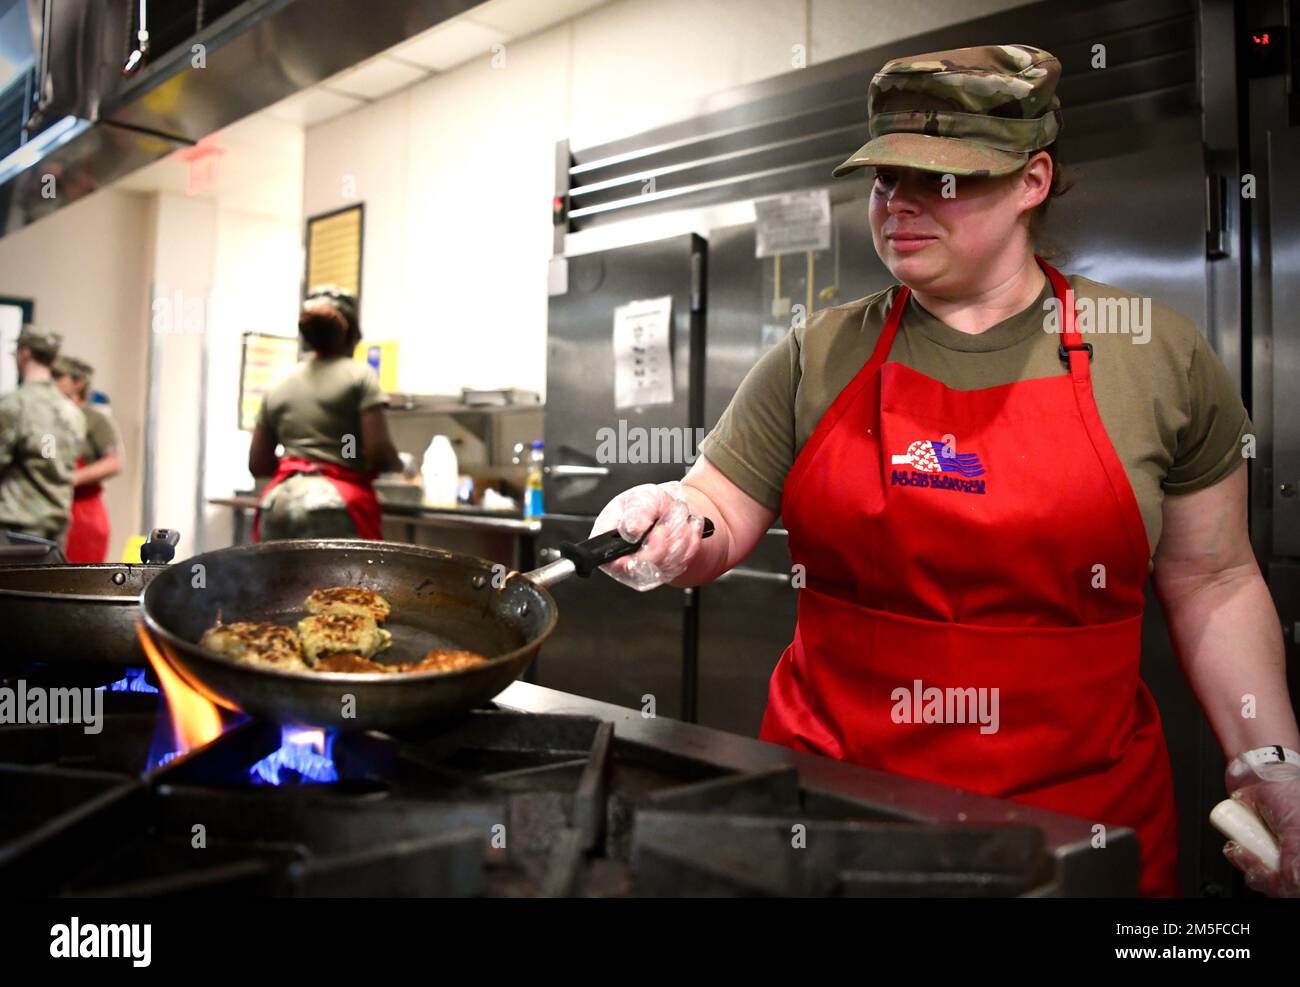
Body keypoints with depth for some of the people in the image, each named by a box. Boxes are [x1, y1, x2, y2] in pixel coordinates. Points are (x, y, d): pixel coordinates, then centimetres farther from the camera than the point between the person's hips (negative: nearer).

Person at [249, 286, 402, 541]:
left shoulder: (280, 386, 15)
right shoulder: (359, 377, 0)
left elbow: (257, 464, 15)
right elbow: (378, 451, -9)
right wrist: (397, 463, 11)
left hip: (277, 503, 5)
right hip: (335, 505, -5)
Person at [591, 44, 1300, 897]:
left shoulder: (1159, 355, -1)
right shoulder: (818, 358, -1)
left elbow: (1210, 582, 5)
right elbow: (721, 518, 0)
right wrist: (676, 523, -22)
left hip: (1080, 804, 0)